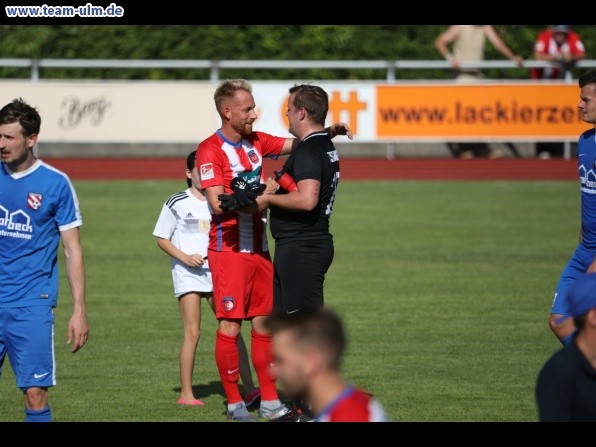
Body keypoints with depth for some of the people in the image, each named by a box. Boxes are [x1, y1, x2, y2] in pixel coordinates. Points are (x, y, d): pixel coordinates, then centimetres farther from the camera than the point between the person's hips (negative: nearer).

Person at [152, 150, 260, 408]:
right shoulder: (177, 203, -1)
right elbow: (162, 239, 2)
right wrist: (185, 257, -12)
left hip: (217, 273, 3)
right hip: (188, 274, -3)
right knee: (193, 332, -8)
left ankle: (250, 390, -5)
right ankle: (186, 394, 0)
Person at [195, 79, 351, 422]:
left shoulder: (256, 142, 11)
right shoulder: (211, 150, -10)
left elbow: (295, 144, 17)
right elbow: (218, 203, -17)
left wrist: (329, 133, 0)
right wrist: (261, 195, -22)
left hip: (259, 248, 7)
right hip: (229, 249, -7)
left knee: (264, 324, 9)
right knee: (230, 326, -4)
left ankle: (270, 401, 14)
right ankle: (235, 404, 3)